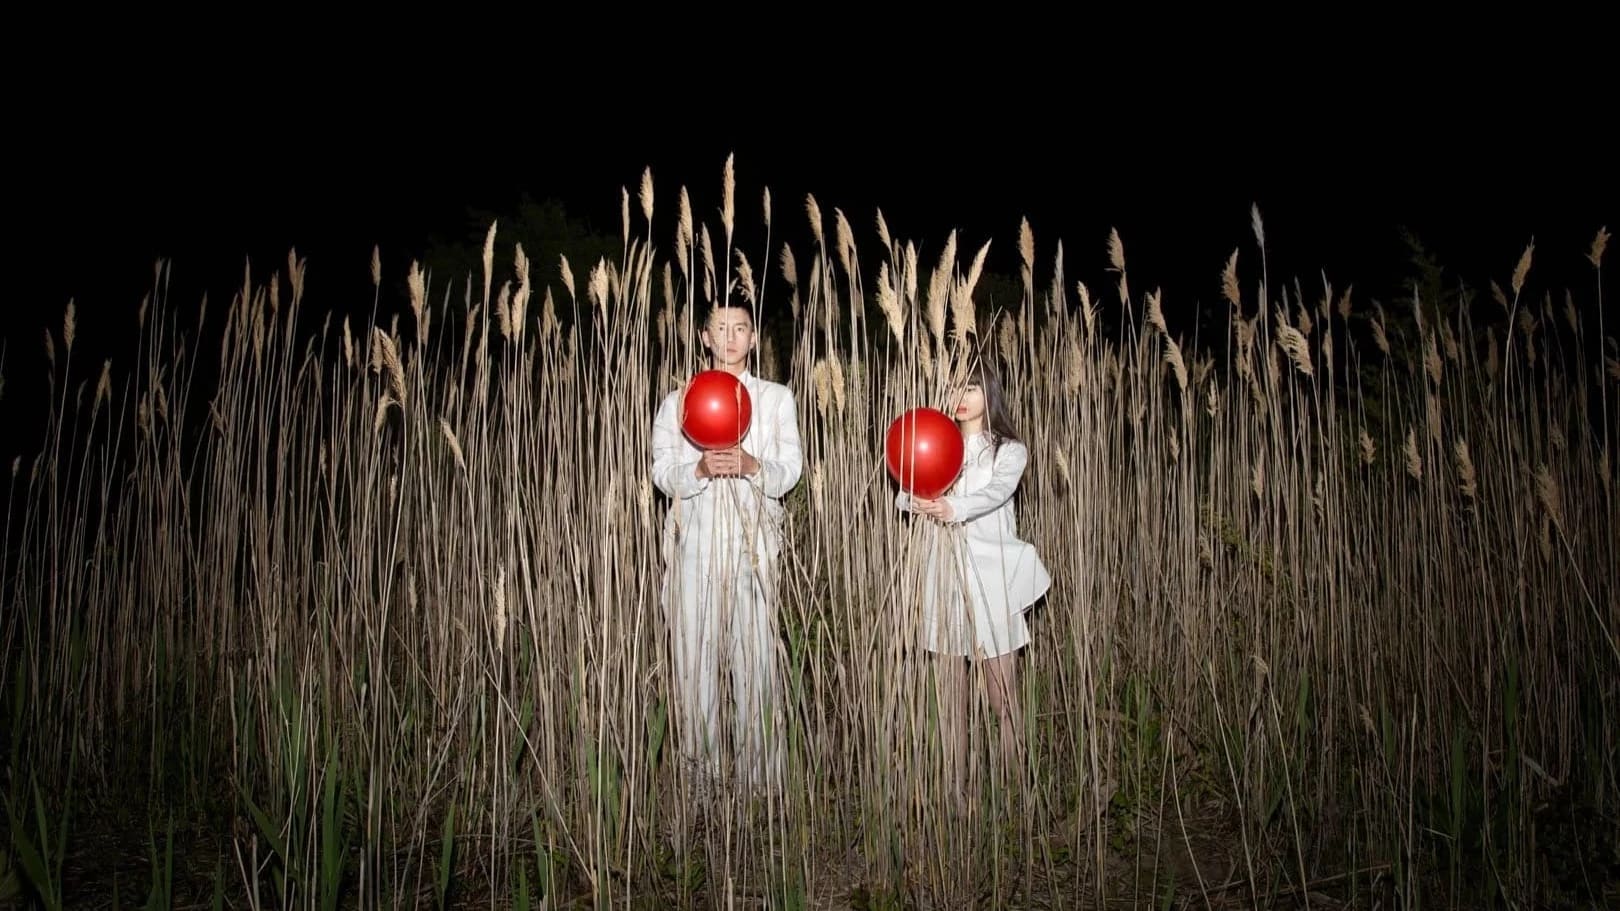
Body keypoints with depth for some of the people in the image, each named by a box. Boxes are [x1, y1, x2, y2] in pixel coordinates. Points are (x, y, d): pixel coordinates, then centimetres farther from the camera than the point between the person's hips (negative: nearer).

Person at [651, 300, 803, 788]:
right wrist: (701, 469, -16)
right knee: (695, 654, -1)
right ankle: (701, 767, 10)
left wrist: (750, 465, -16)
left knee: (755, 653, -3)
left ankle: (756, 770, 7)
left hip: (752, 542, 0)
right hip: (695, 542, 1)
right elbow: (662, 474, 4)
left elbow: (790, 471, 4)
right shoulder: (677, 401, 12)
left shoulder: (777, 398, 11)